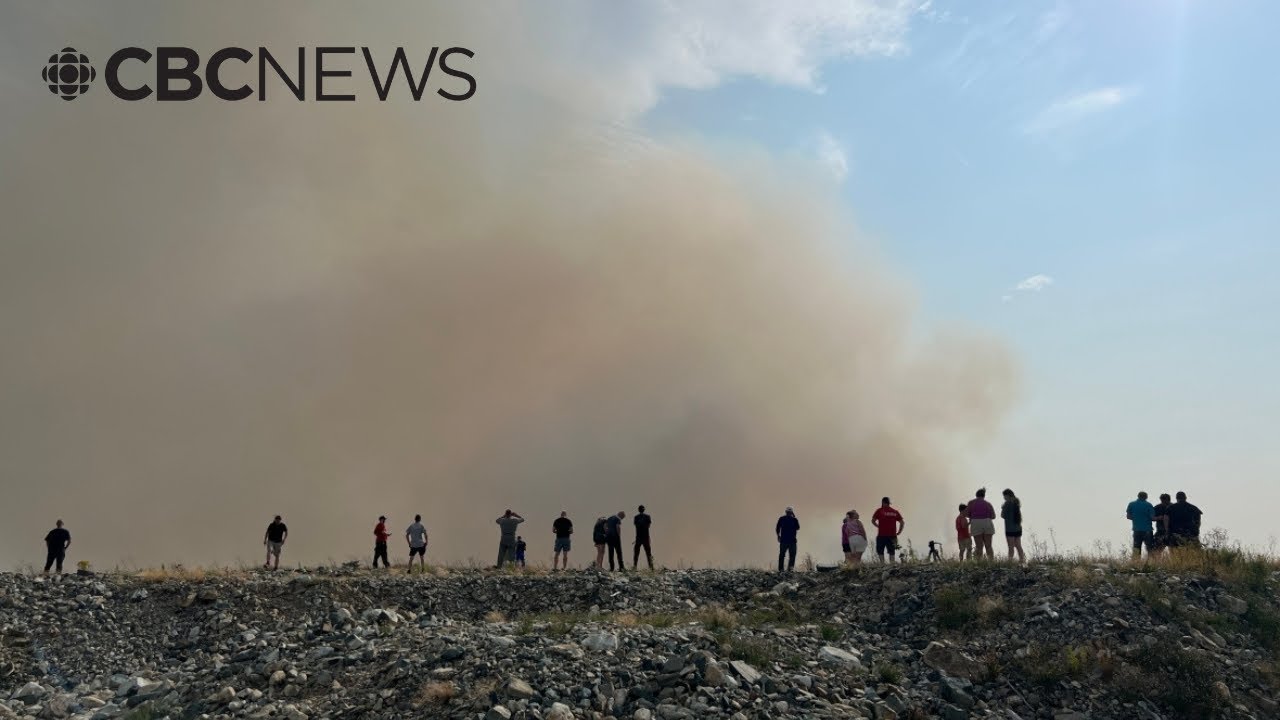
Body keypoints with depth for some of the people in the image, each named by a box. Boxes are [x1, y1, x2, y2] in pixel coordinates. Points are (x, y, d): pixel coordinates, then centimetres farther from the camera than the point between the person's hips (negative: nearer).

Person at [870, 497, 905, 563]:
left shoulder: (879, 511, 1)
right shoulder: (895, 512, 10)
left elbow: (873, 521, -1)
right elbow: (902, 522, 7)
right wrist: (899, 532, 13)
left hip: (882, 535, -3)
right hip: (892, 535, 3)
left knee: (880, 552, 4)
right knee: (892, 552, 9)